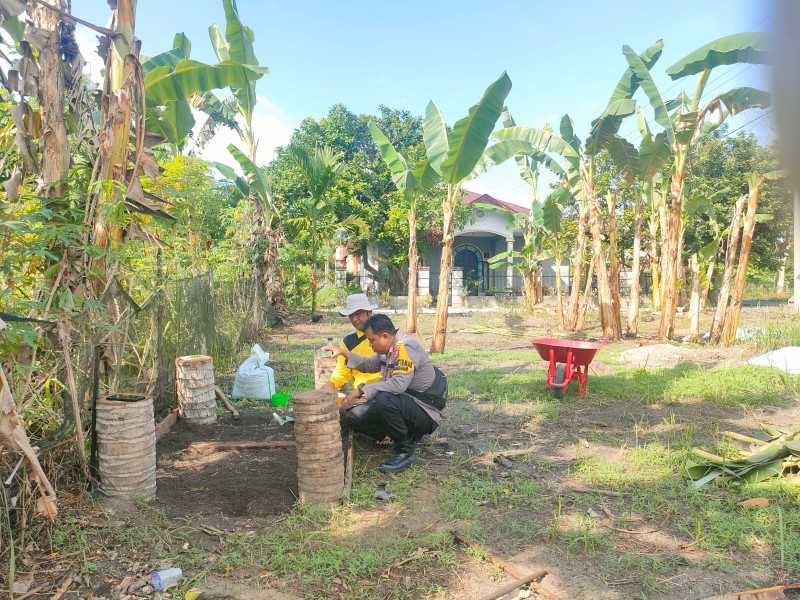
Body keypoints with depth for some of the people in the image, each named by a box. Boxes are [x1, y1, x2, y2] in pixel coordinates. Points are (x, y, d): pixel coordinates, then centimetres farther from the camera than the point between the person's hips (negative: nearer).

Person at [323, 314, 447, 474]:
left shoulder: (406, 347, -21)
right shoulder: (389, 348, 6)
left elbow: (398, 384, -33)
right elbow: (369, 365, 24)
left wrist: (362, 389, -24)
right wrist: (344, 352, 13)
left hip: (426, 411, -9)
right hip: (406, 404, 9)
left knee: (384, 401, -36)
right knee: (354, 416, -2)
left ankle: (406, 451, -14)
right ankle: (407, 435, 8)